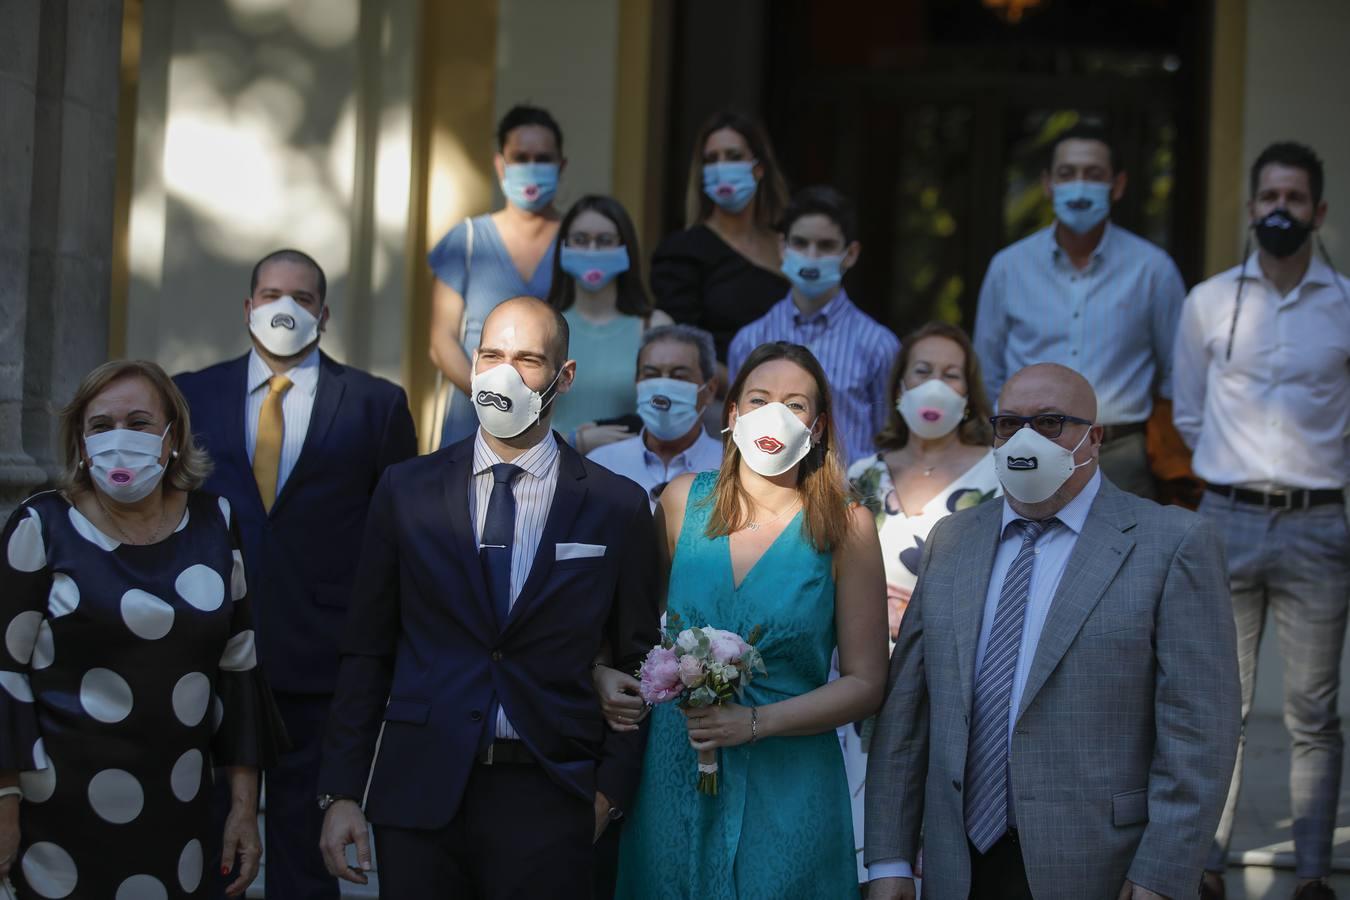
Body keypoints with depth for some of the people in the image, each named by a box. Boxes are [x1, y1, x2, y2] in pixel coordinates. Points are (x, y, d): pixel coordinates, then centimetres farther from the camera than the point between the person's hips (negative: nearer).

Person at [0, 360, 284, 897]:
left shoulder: (214, 524, 3)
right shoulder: (43, 527, -6)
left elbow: (238, 665, 7)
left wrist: (245, 804, 6)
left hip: (179, 809, 3)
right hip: (63, 811, -3)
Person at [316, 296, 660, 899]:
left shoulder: (618, 507, 2)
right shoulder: (406, 490, 5)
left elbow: (636, 664, 7)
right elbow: (366, 652, 6)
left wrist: (610, 791, -1)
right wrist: (342, 793, 2)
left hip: (548, 803, -1)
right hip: (419, 793, 1)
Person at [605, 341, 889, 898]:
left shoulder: (845, 527, -6)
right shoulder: (683, 500, 2)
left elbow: (865, 684, -5)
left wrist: (755, 722, -16)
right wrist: (603, 674, -3)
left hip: (786, 789, -2)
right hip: (674, 775, 2)